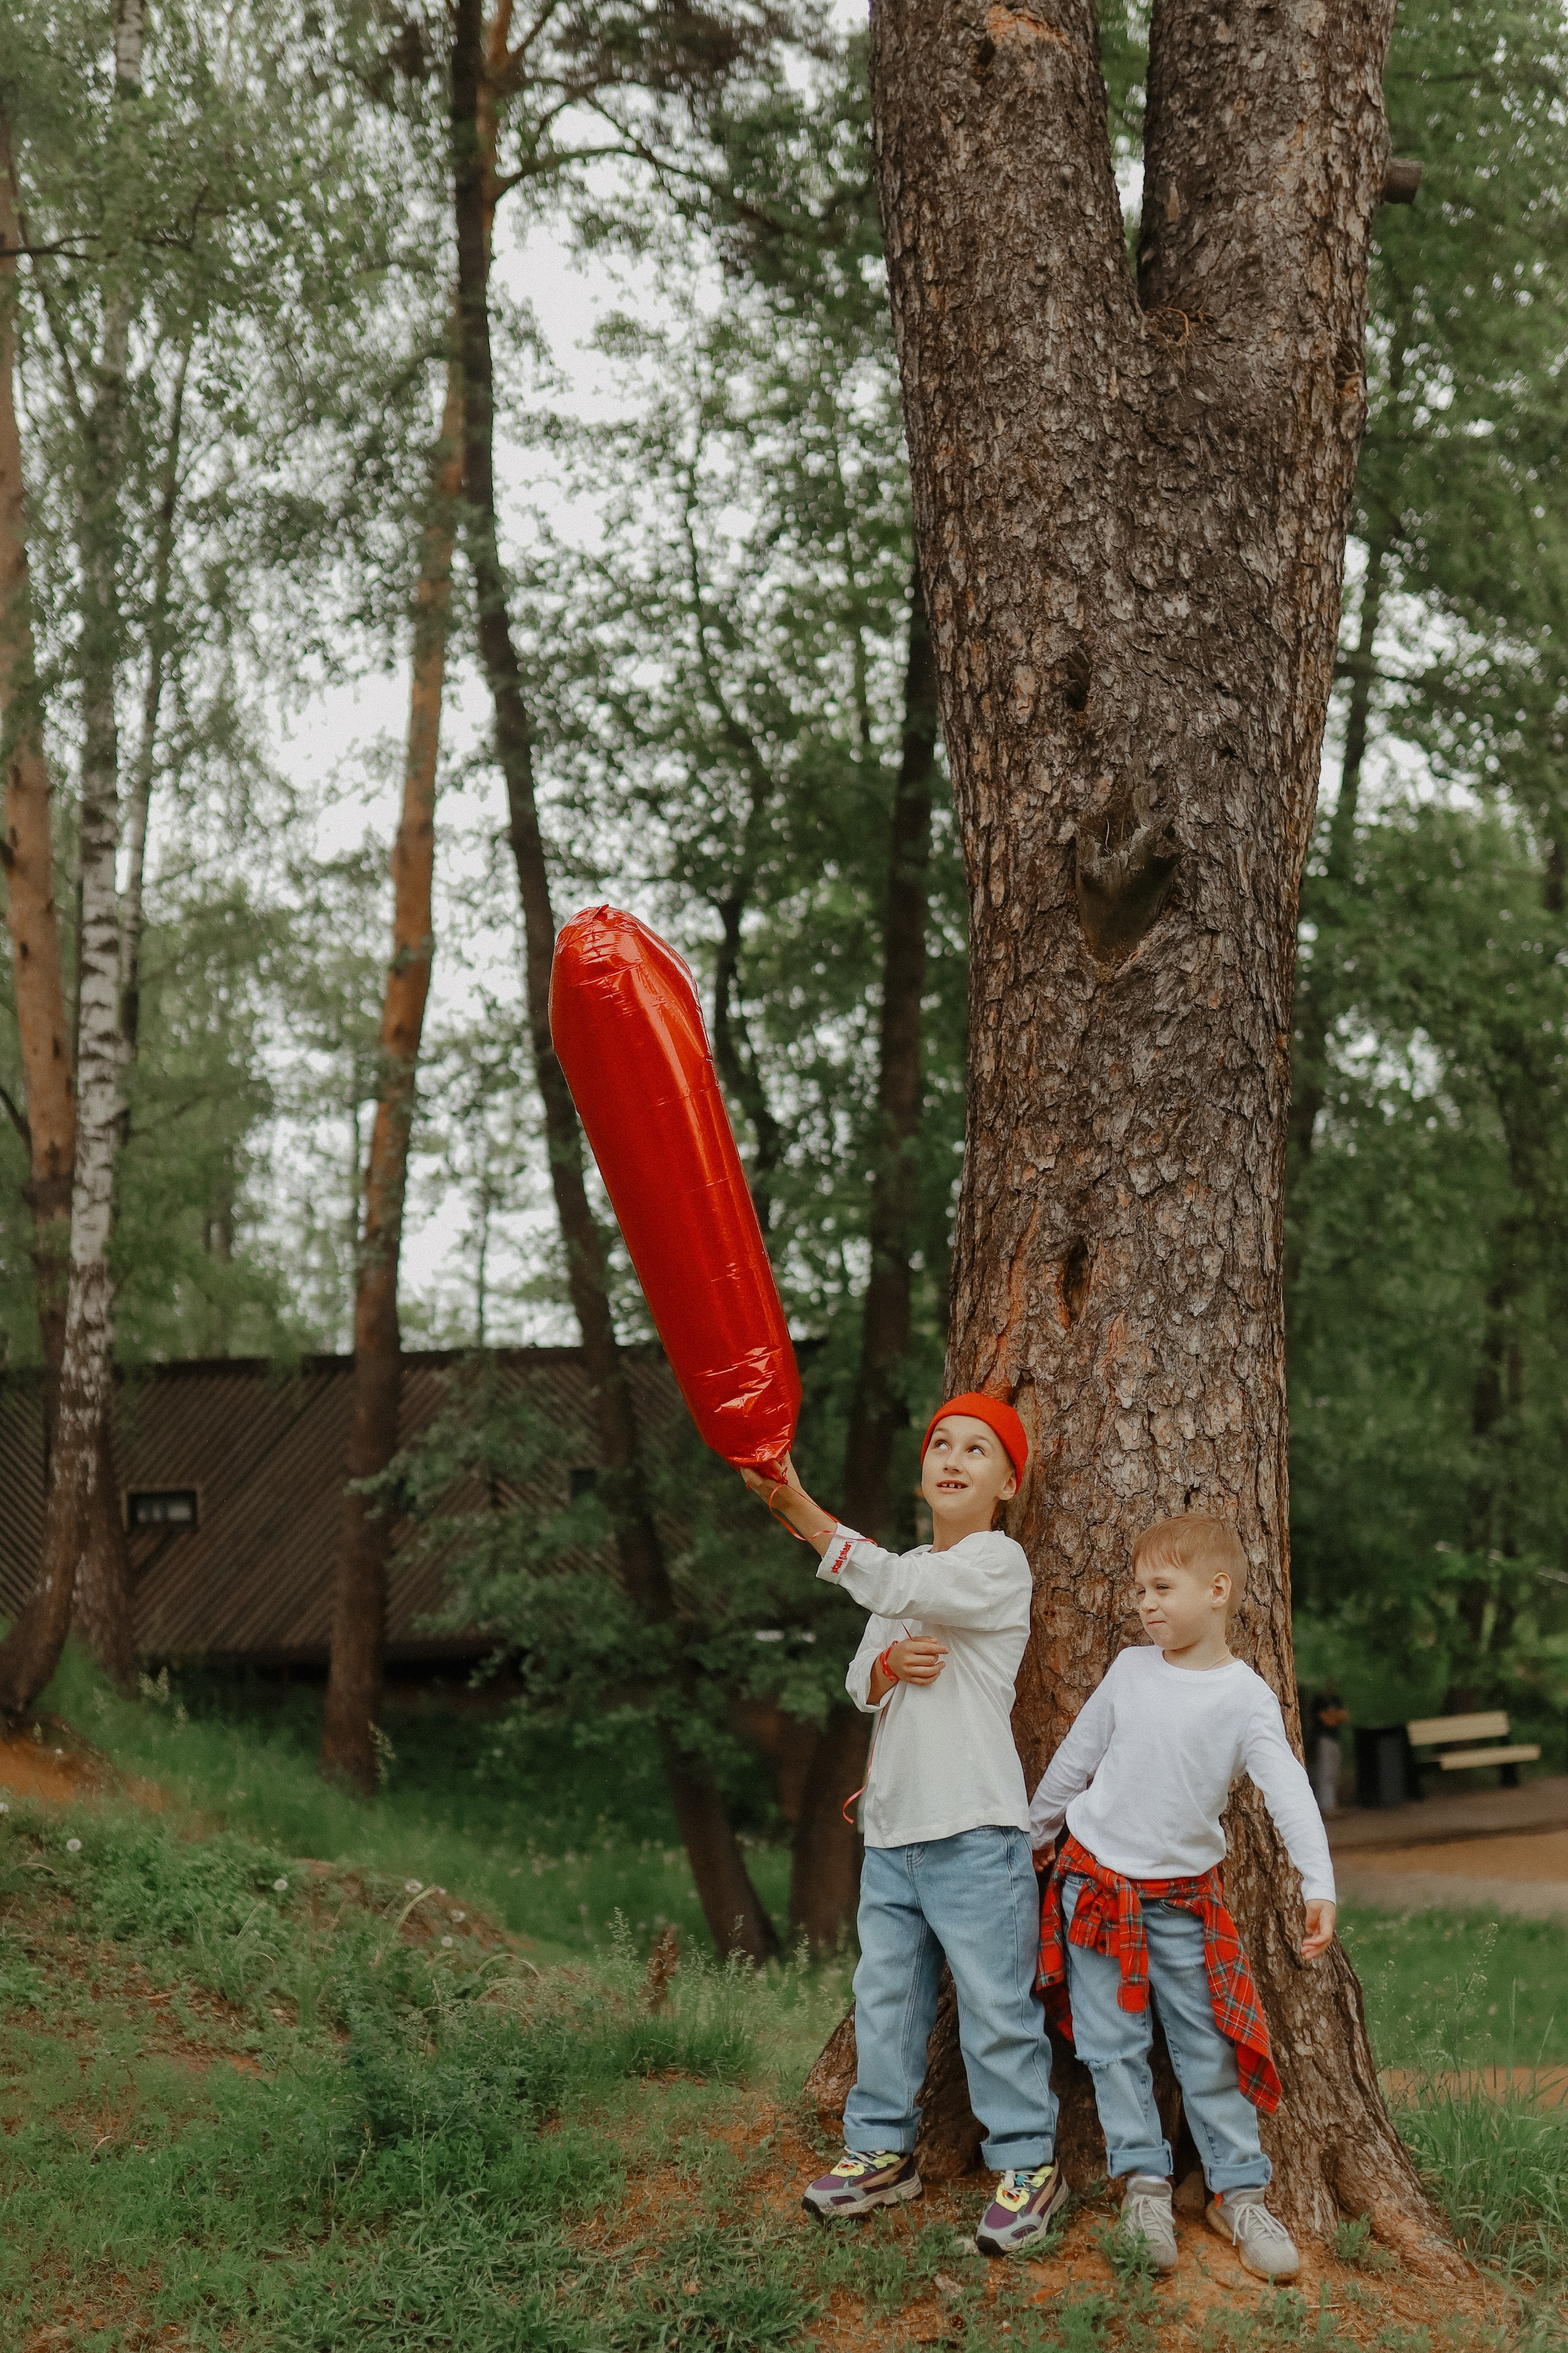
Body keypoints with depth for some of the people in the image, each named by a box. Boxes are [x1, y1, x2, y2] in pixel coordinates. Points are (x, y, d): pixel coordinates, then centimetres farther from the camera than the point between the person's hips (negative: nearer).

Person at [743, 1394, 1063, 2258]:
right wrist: (890, 1666, -10)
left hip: (974, 1829, -7)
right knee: (885, 1995, 12)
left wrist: (795, 1506, -32)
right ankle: (882, 2149, 23)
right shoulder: (907, 1569, 17)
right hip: (892, 1827, 7)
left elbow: (893, 1586, -25)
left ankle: (1027, 2162, 8)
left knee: (994, 2001, -3)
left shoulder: (998, 1562, -8)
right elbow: (858, 1680, 15)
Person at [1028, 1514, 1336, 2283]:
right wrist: (1030, 1835, 18)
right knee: (1113, 2046, 0)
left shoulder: (1246, 1697, -11)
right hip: (1094, 1882, 2)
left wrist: (1320, 1886, -33)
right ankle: (1144, 2186, 7)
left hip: (1183, 1897, -2)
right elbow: (1075, 1757, 11)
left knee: (1209, 2051, 2)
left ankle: (1239, 2192, 13)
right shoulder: (1131, 1670, -1)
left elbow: (1288, 1793, -21)